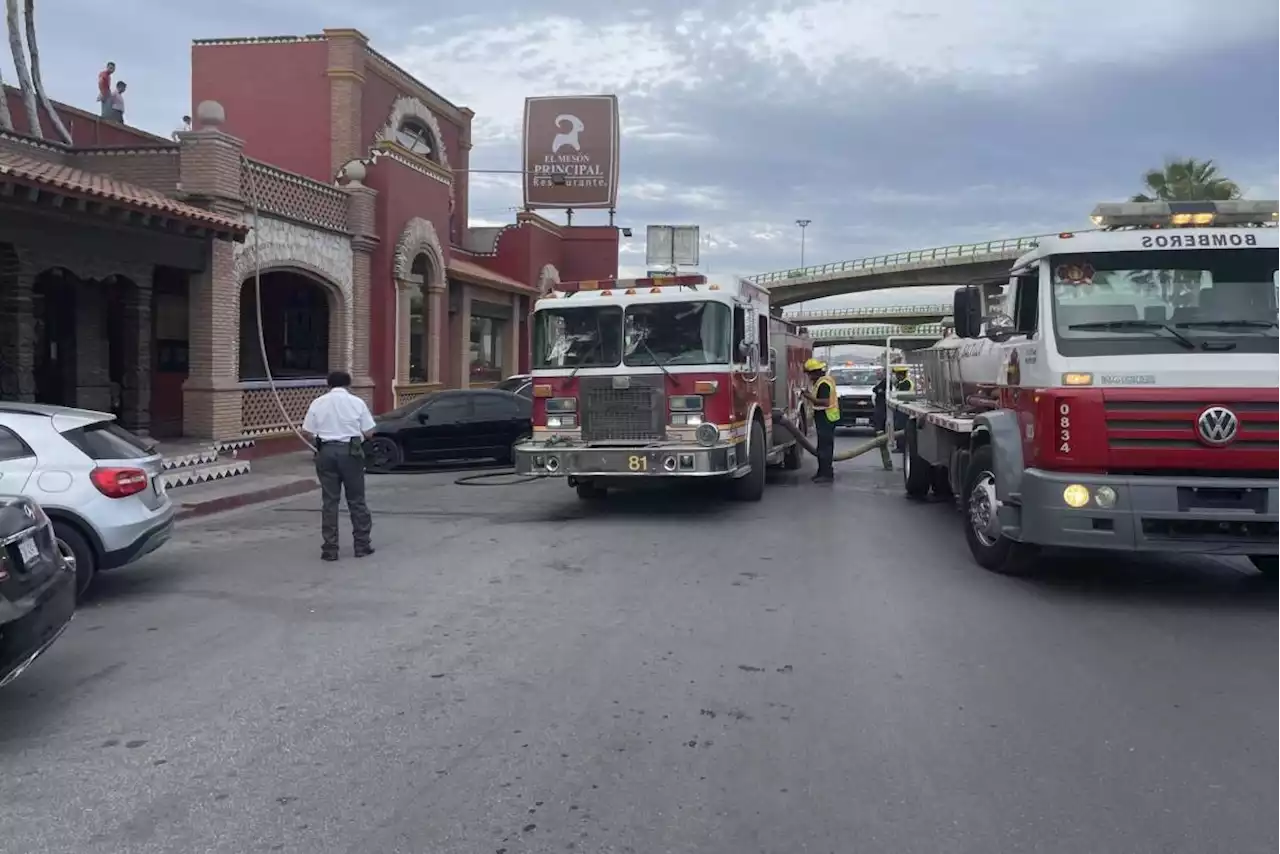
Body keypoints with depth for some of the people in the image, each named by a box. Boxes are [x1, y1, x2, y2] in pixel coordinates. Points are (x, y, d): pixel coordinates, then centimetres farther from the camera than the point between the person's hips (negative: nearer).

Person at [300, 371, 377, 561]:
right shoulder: (357, 402, -1)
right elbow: (368, 432, -2)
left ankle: (330, 549, 6)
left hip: (326, 452, 1)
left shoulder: (318, 403, 3)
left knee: (329, 501, 5)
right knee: (356, 500, 8)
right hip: (350, 451, -1)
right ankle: (362, 544, 12)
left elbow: (306, 432, 0)